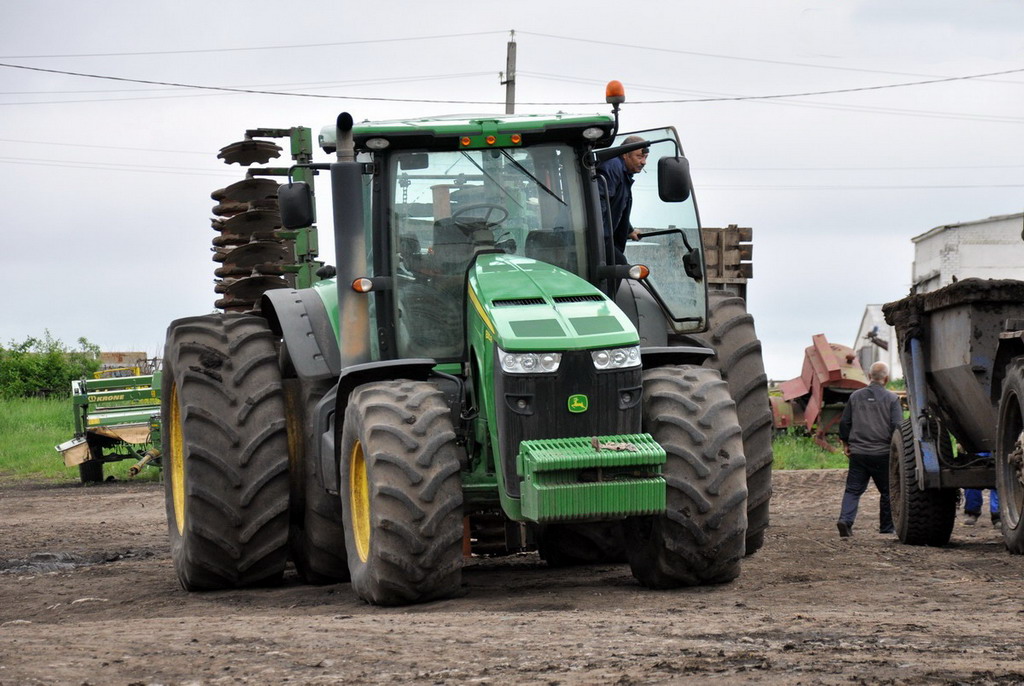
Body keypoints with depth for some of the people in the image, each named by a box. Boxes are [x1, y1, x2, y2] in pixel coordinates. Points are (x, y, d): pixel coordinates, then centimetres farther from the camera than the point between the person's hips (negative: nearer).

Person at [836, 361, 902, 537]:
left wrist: (846, 444, 20)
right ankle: (886, 527, 18)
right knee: (887, 491, 12)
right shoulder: (891, 399, -5)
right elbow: (897, 426, -8)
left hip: (858, 452, 2)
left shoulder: (856, 396, 5)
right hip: (883, 454, -2)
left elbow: (844, 423, 9)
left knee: (853, 490, 4)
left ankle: (845, 519, -16)